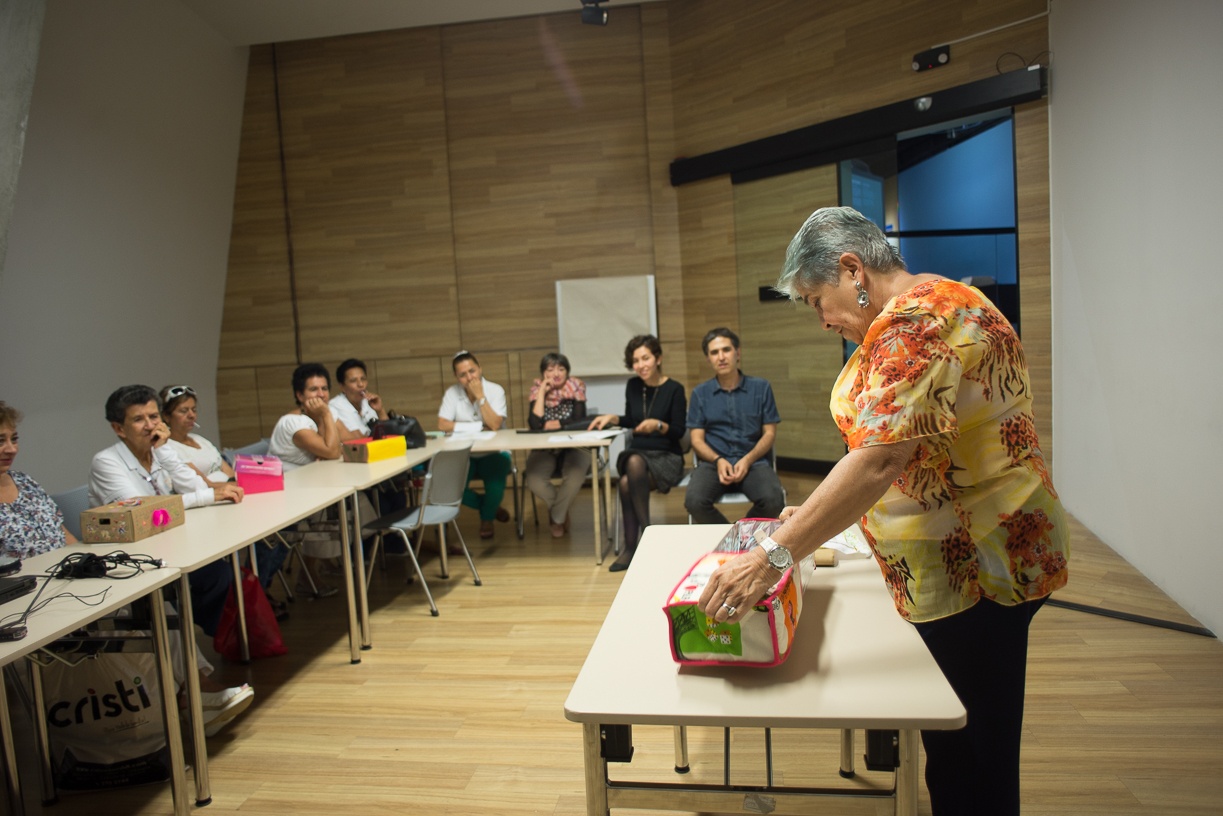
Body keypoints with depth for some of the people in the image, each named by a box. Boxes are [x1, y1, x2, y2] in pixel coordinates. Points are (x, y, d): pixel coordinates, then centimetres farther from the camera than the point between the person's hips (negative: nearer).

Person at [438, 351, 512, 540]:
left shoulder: (495, 390, -7)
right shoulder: (452, 393, -3)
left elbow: (494, 425, -20)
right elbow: (442, 425, -16)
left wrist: (480, 396, -22)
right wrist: (479, 427, -20)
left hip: (493, 453, -2)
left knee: (495, 480, -30)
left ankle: (486, 518, 6)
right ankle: (491, 507, 8)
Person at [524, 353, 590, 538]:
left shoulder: (576, 387, -2)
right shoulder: (537, 391, 0)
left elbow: (579, 420, -11)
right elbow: (535, 424, -15)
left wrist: (554, 424, -14)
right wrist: (542, 391, -13)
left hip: (573, 447, -1)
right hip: (545, 449, 1)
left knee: (574, 477, -33)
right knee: (534, 481, -28)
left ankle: (556, 518, -1)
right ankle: (563, 510, 6)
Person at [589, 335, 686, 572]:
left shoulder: (674, 389, -8)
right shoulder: (633, 386, 6)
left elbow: (679, 431, -7)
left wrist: (658, 425, -24)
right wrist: (612, 418, 4)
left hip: (667, 457, -4)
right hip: (636, 453, 4)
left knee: (627, 483, -34)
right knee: (630, 472, -34)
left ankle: (632, 547, -17)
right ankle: (636, 543, -21)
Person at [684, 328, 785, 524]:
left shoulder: (761, 388, 9)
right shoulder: (700, 393, 10)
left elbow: (769, 433, 6)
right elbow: (697, 439, 5)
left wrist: (748, 460, -12)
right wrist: (719, 460, -15)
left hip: (753, 462, 0)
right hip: (713, 462, 0)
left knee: (773, 500, -30)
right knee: (694, 502, -31)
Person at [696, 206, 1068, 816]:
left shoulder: (915, 318, -20)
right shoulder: (923, 308, 14)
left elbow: (881, 458, -32)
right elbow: (894, 450, 19)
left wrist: (773, 554, -32)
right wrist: (817, 516, 13)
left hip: (974, 565, -10)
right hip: (964, 560, 10)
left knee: (969, 762, 4)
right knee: (953, 747, 20)